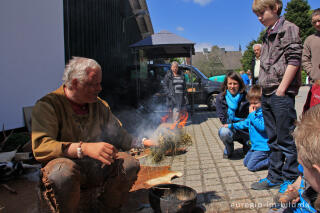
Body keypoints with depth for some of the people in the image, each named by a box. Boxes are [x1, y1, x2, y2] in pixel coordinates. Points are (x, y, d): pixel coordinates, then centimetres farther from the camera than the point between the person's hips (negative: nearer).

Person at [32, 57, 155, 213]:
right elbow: (40, 147, -25)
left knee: (129, 163, -16)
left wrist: (143, 143, -6)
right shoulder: (48, 105, -11)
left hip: (94, 167, 5)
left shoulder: (99, 105, 8)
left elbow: (118, 134, 11)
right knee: (64, 172, -37)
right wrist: (84, 148, -37)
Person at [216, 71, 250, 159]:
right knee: (224, 132, -36)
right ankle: (228, 149, 0)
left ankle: (246, 144, 19)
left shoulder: (246, 97, -8)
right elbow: (223, 119, -6)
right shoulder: (221, 97, -5)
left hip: (245, 129, 1)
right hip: (230, 128, -1)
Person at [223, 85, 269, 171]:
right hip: (255, 145, 10)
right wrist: (231, 125, 27)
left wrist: (252, 115, -23)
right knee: (245, 162, 16)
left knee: (251, 166, -12)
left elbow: (262, 126, -33)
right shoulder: (254, 111, 9)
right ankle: (266, 156, 19)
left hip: (262, 146, -10)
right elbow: (246, 123, 24)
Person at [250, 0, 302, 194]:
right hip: (267, 94, 8)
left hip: (282, 93, -8)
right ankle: (275, 177, 24)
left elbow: (294, 60, -11)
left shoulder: (288, 29, -2)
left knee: (285, 138, -2)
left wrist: (282, 88, -16)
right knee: (273, 139, 13)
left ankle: (291, 179, 12)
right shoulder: (268, 35, 20)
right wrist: (265, 90, 13)